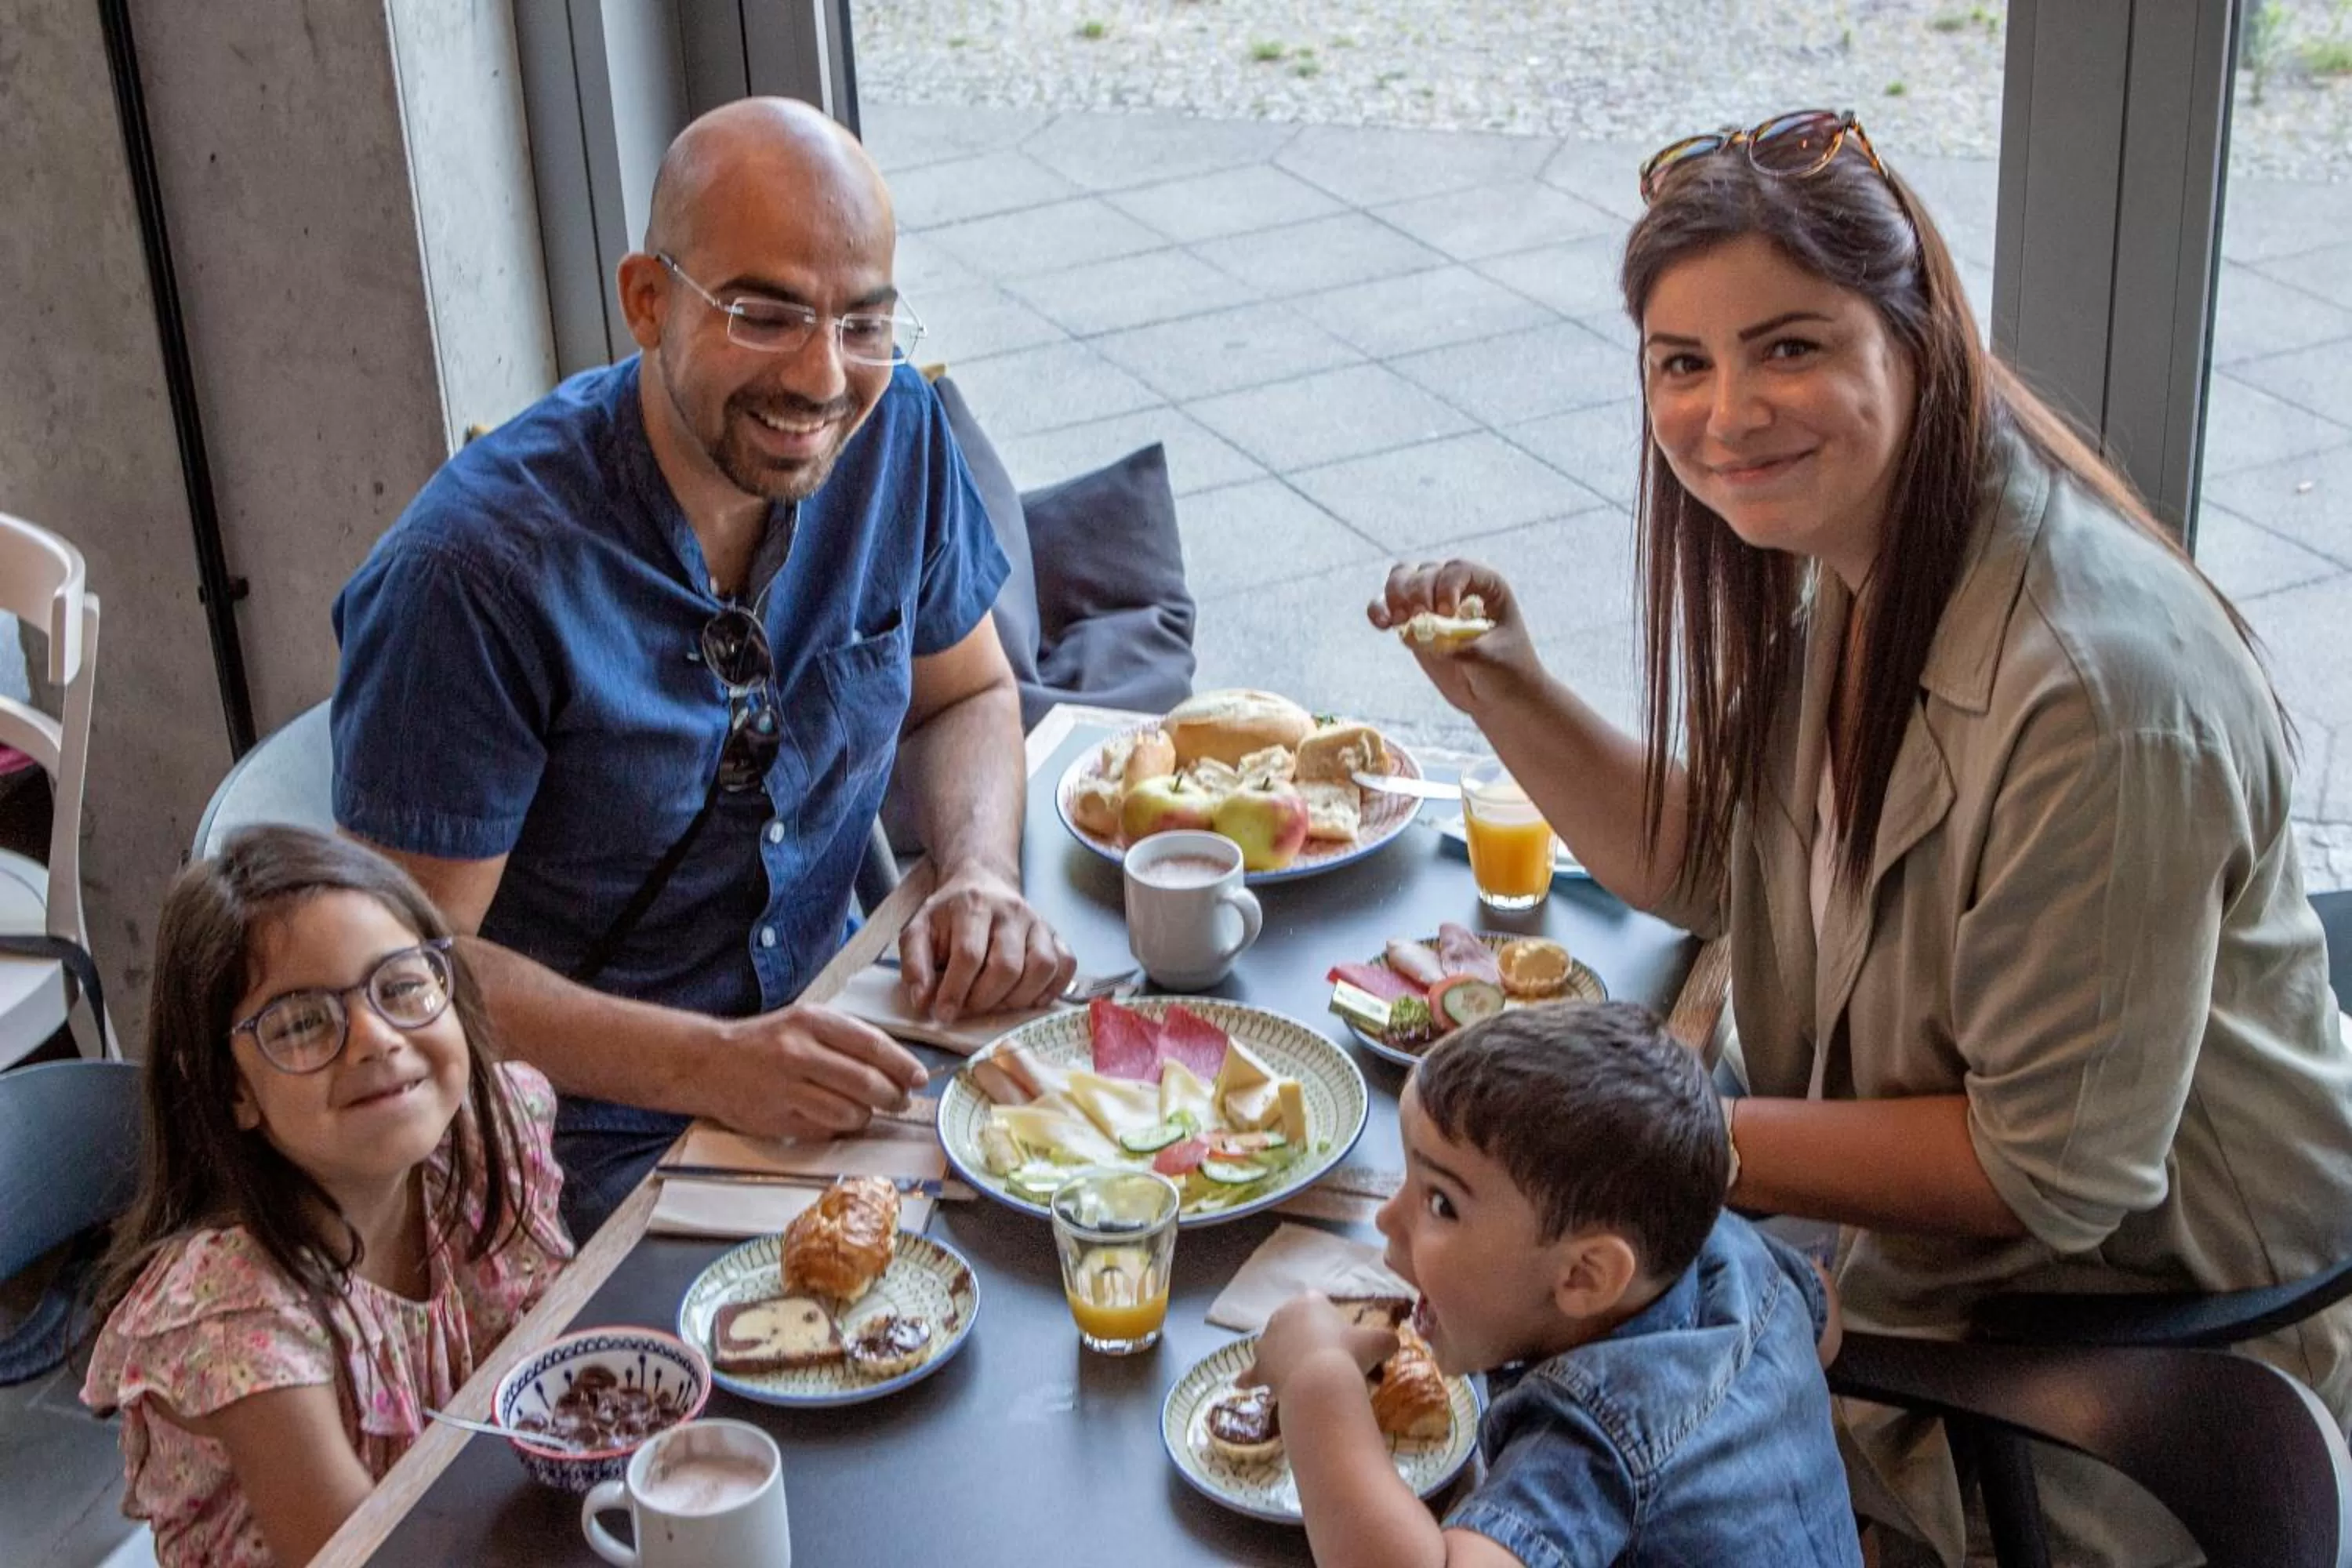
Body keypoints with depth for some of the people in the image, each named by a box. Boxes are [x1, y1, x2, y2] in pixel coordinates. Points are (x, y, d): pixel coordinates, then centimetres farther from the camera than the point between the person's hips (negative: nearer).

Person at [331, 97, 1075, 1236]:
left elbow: (963, 695, 12)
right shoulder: (472, 570, -23)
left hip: (829, 1031, 6)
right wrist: (710, 1065, -29)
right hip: (599, 1135, -6)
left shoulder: (891, 429, -5)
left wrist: (981, 875, -9)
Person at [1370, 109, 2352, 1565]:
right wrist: (1509, 691, -7)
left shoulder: (2098, 686, -32)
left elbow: (2056, 1167, -26)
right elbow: (1707, 868, 9)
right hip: (1920, 1258, 7)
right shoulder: (1838, 554, -4)